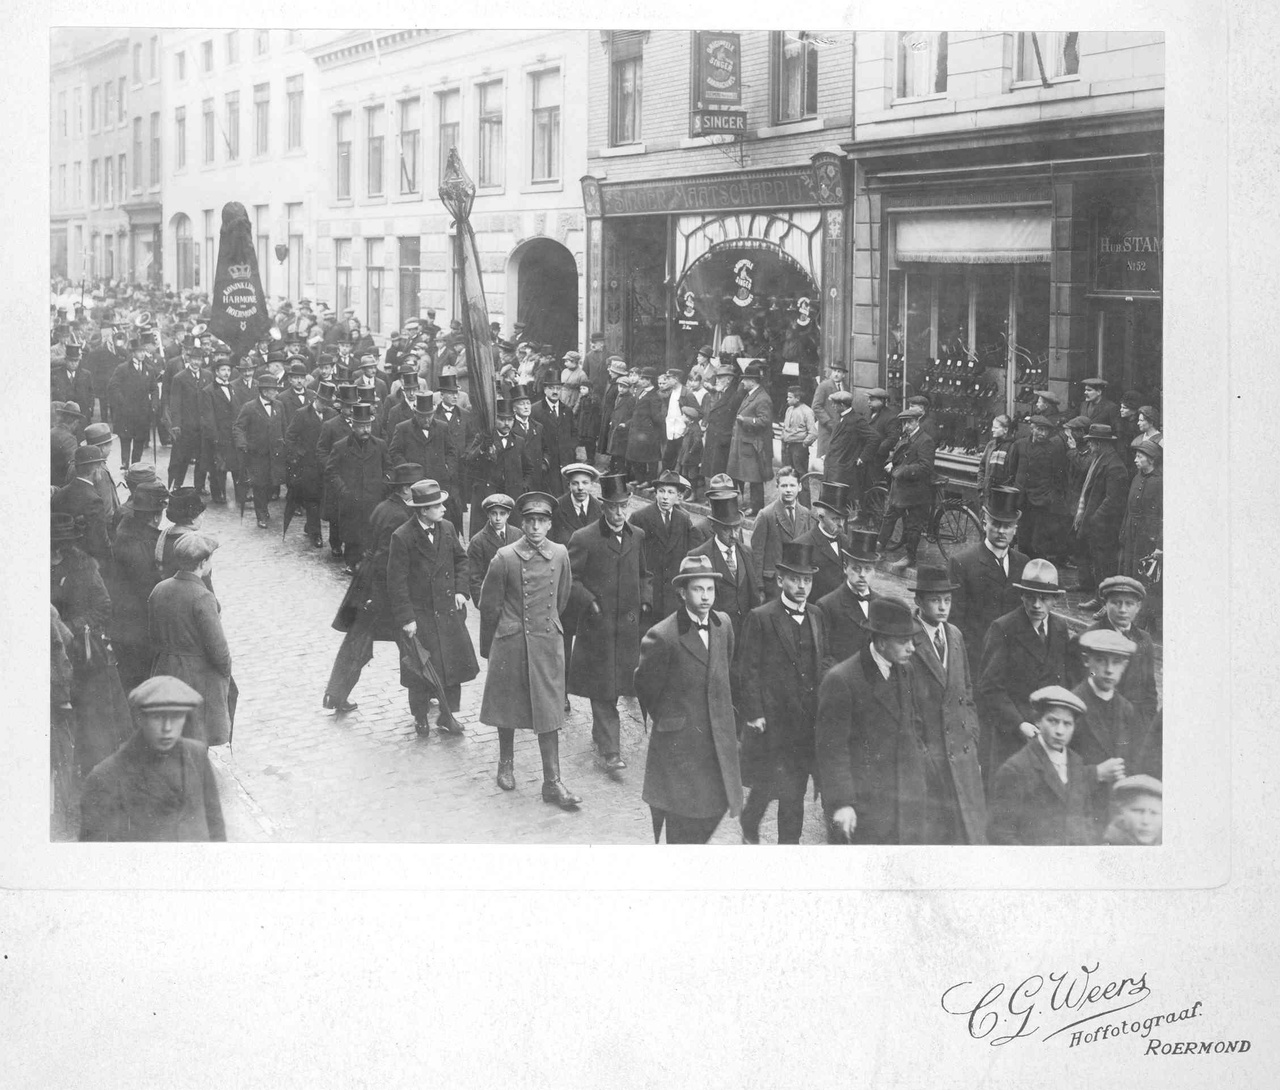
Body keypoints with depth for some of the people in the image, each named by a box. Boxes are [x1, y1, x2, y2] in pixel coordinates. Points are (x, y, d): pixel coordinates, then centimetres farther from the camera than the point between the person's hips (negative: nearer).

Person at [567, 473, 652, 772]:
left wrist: (646, 599, 6)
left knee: (622, 682, 8)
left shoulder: (637, 536, 10)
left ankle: (602, 735, 27)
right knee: (603, 691, -3)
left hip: (631, 624, 5)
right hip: (598, 625, -5)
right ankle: (610, 751, -2)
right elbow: (570, 579, -4)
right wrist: (589, 603, -14)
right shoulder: (584, 539, -6)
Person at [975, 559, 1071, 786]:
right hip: (1006, 731, -4)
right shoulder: (1002, 629, -6)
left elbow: (1064, 680, 17)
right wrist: (1018, 724, -16)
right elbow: (990, 688, -8)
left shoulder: (1061, 628, 11)